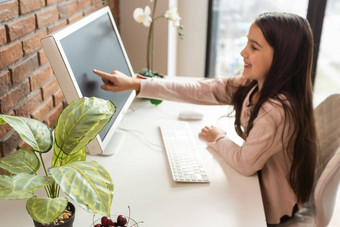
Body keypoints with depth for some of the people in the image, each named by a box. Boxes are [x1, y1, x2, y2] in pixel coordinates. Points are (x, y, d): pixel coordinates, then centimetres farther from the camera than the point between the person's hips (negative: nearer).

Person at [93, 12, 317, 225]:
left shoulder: (278, 110, -35)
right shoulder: (251, 84, -11)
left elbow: (244, 163, -25)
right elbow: (199, 90, -13)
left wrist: (218, 139, -6)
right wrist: (136, 84, -17)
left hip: (271, 206, -6)